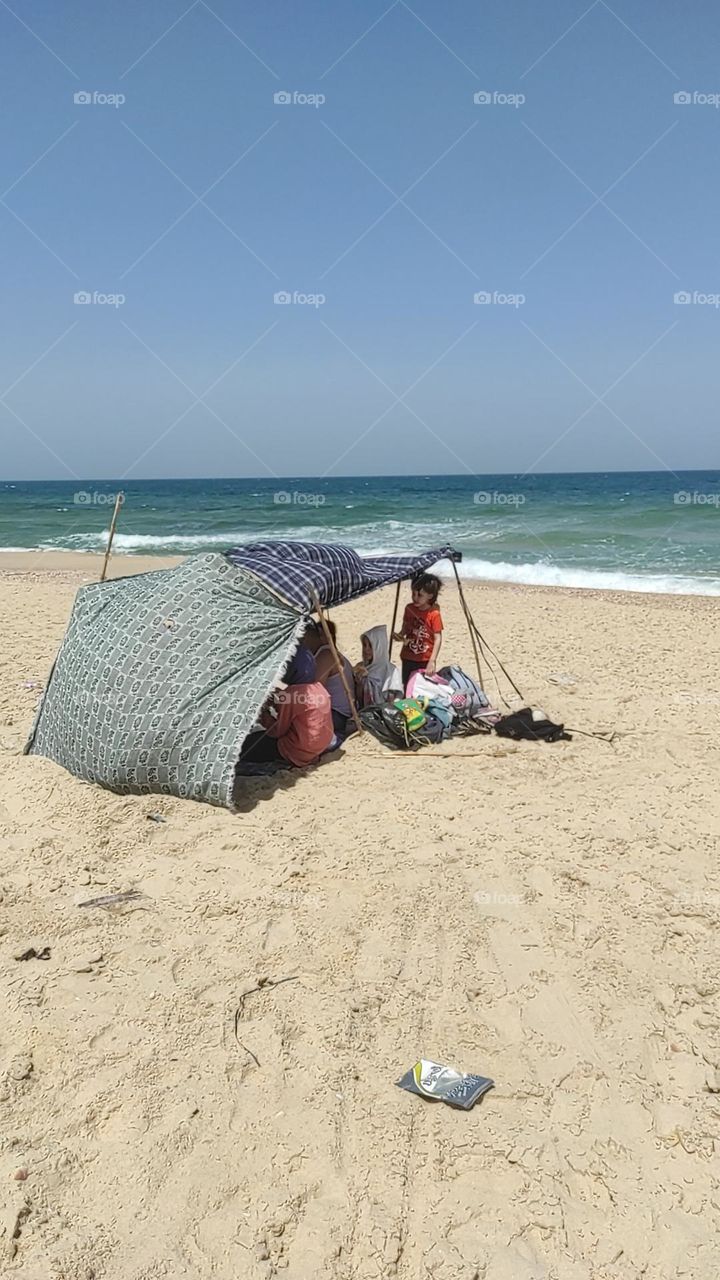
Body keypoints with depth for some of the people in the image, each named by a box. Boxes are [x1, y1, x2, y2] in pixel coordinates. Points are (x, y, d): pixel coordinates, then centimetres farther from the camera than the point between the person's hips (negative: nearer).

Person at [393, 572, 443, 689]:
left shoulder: (434, 614, -14)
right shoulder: (409, 609, 1)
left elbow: (438, 639, -16)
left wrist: (432, 661, -23)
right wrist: (400, 635, -9)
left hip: (425, 661, -5)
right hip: (408, 658, 5)